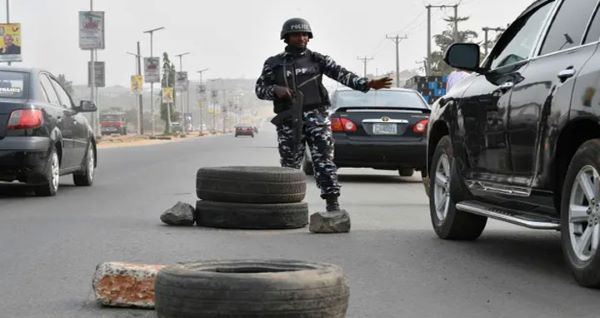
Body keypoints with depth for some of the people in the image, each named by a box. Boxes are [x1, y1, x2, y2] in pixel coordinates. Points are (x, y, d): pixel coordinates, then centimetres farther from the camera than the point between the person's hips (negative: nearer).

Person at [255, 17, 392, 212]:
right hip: (288, 121, 1)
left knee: (324, 160, -10)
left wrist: (367, 84, -17)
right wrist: (275, 90, -14)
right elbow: (260, 89, 9)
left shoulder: (317, 59, 7)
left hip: (316, 116, -1)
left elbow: (342, 74, -3)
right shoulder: (273, 64, 10)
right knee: (290, 165, 7)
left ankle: (332, 204, -13)